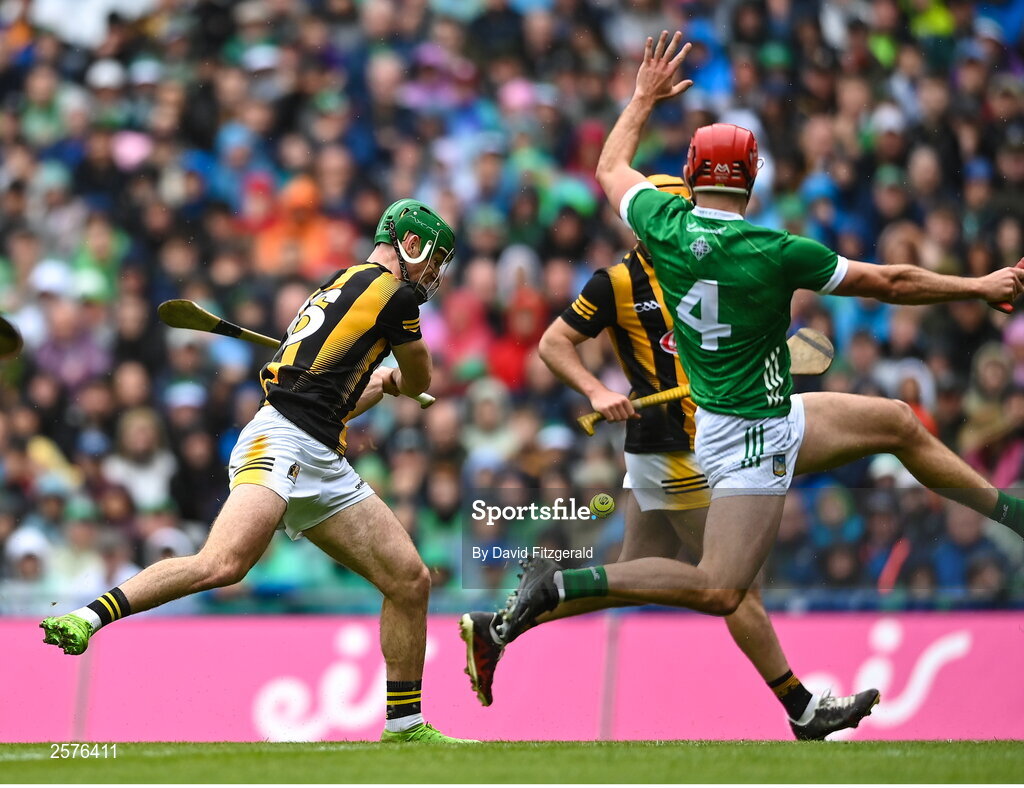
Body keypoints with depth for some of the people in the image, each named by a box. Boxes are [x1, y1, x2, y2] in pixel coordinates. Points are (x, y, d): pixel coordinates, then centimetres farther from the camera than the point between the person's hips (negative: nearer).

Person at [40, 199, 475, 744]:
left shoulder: (339, 287, 29)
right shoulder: (393, 292, 1)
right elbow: (420, 382, 18)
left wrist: (380, 383, 55)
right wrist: (394, 378, 40)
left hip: (323, 466, 10)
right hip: (281, 441, -10)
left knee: (410, 580, 6)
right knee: (224, 563, -31)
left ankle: (404, 725, 13)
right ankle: (87, 618, -33)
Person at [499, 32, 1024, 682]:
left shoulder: (664, 226, -5)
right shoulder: (775, 253, -19)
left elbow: (612, 168, 18)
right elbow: (891, 284, -10)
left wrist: (645, 97, 29)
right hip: (749, 435, -9)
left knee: (899, 423, 19)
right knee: (718, 591, -14)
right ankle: (563, 585, -15)